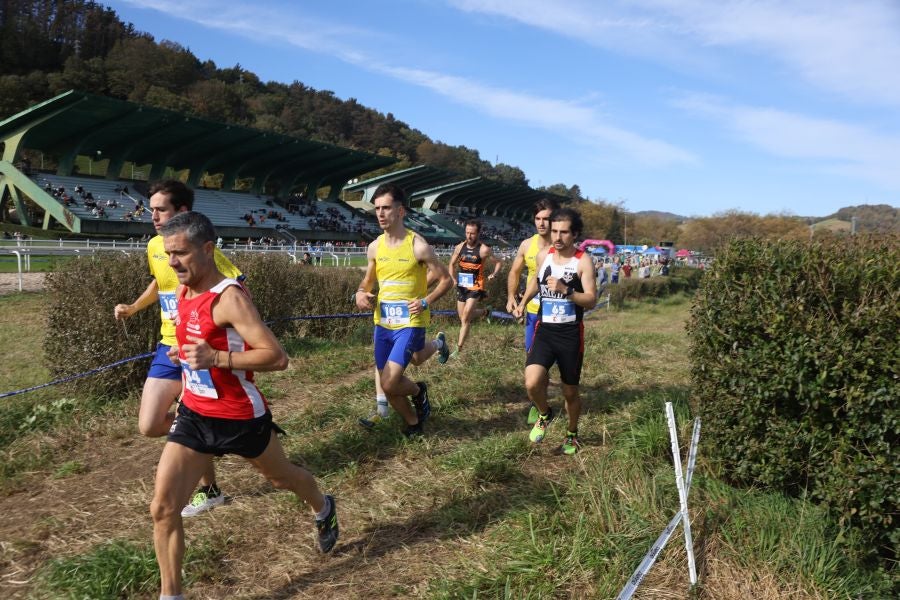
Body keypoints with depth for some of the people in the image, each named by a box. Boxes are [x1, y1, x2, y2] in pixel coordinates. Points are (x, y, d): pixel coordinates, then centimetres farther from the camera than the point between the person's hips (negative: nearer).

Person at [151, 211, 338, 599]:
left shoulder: (229, 298, -24)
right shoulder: (184, 292, 1)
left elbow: (277, 357, -29)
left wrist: (216, 359, -36)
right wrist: (185, 353, 6)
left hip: (240, 417, -6)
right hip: (194, 414, 6)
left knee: (281, 477, 21)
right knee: (162, 508, -2)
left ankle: (323, 511, 53)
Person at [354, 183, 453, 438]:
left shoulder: (418, 246, -13)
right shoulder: (374, 247, 2)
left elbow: (446, 279, -6)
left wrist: (425, 301, -20)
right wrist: (361, 293, -4)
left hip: (410, 324, -6)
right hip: (382, 325, 6)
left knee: (389, 384, -17)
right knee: (388, 387, 12)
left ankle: (419, 391, 17)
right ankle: (414, 424, 37)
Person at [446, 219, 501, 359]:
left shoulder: (484, 250, -12)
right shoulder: (460, 247, 1)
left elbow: (497, 262, -1)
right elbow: (452, 264, 15)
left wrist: (494, 274, -18)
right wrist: (454, 280, 7)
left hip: (475, 287, -6)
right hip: (461, 286, 6)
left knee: (465, 318, -13)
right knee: (462, 316, 16)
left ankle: (458, 349, -6)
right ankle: (485, 312, 44)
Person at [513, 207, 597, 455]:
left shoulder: (583, 260, -9)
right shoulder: (543, 255, 3)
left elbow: (591, 301, -15)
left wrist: (565, 290, -29)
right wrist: (523, 302, 16)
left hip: (570, 334, -2)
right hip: (544, 330, 2)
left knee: (570, 391, 11)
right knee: (532, 383, -18)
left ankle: (572, 434, 38)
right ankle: (545, 414, 15)